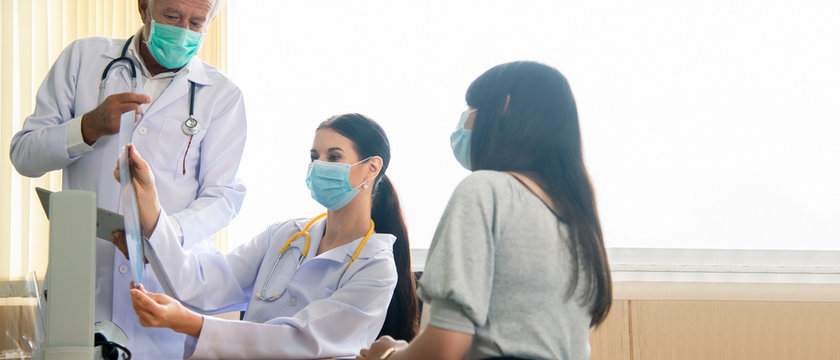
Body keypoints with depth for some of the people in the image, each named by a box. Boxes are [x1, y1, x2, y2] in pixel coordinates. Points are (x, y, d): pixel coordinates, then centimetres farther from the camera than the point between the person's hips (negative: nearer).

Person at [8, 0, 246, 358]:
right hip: (80, 282, 1)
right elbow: (24, 155, 6)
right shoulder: (82, 59, 8)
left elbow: (222, 195, -1)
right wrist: (90, 126, -13)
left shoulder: (222, 96, 6)